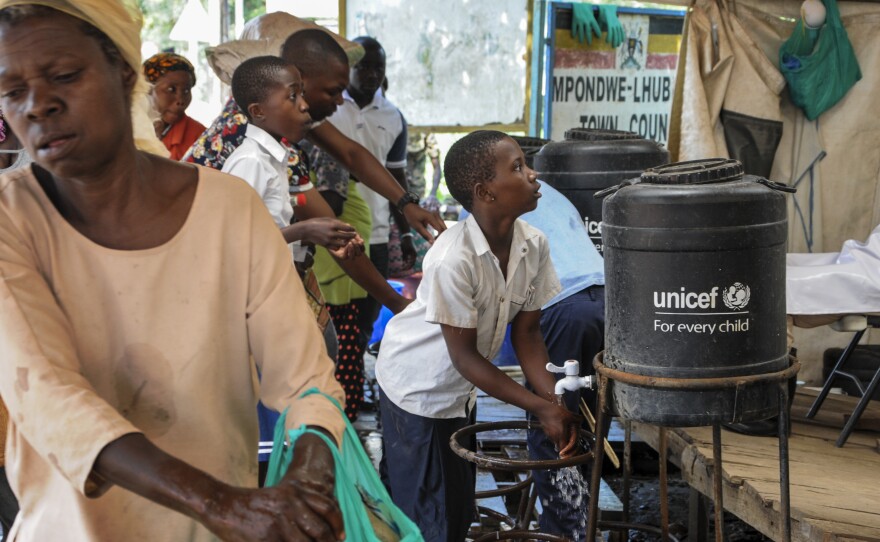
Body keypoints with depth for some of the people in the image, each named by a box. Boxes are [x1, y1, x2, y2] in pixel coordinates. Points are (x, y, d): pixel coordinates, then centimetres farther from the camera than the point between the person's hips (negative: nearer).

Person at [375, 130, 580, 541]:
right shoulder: (453, 260, -33)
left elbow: (526, 331, -5)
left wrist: (554, 401, -18)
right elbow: (464, 355, -25)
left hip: (461, 390, 7)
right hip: (417, 387, -7)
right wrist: (541, 407, -25)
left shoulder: (533, 245, -13)